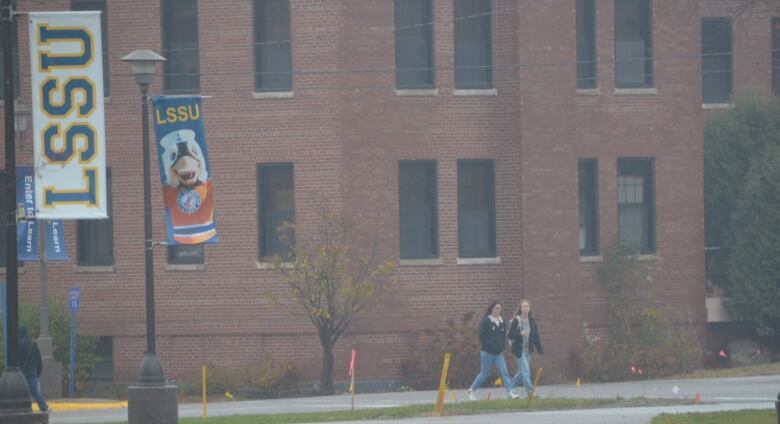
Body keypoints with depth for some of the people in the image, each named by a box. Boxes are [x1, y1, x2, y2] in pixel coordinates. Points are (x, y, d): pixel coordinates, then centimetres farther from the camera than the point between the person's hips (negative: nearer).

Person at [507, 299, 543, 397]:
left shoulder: (532, 321, 6)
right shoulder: (516, 321, -9)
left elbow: (536, 336, 9)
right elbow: (510, 335, -10)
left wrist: (540, 350, 6)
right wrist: (520, 334, -26)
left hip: (528, 350, 6)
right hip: (519, 349, -6)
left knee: (522, 372, 12)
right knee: (525, 371, -11)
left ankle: (510, 386, 29)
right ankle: (529, 392, -11)